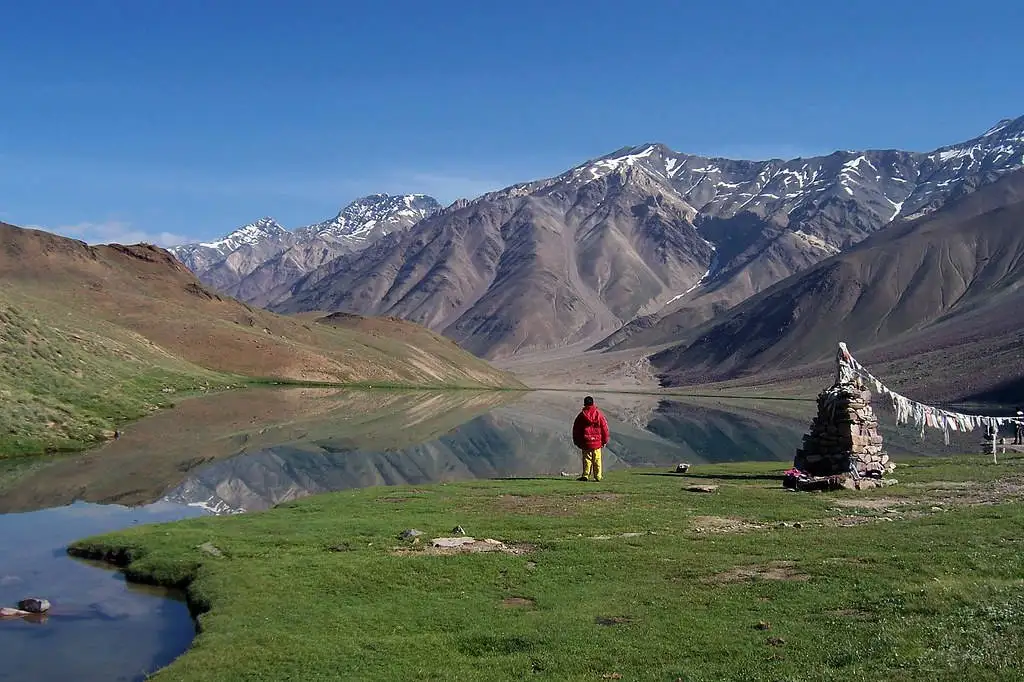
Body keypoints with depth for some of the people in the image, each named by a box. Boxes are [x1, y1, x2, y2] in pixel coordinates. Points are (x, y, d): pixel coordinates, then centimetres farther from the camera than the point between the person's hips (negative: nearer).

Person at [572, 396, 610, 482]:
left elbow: (576, 429, 4)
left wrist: (576, 441, 15)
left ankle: (585, 475, -5)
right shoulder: (598, 414, -1)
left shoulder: (581, 415, -1)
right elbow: (604, 427, 2)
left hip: (585, 442, 0)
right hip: (597, 442, 0)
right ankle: (597, 476, 7)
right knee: (597, 460, 7)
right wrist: (605, 441, 12)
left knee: (587, 459, 5)